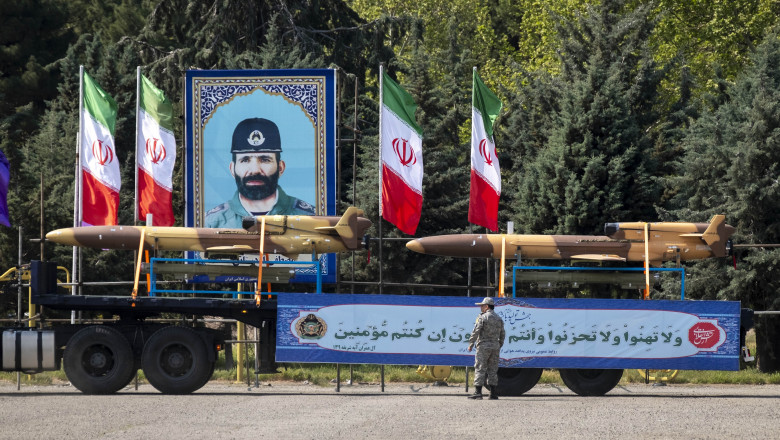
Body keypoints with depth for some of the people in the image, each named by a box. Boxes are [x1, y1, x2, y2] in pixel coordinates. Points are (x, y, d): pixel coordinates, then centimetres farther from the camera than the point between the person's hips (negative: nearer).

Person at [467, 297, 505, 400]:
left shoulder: (482, 317, -7)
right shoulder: (499, 319, 12)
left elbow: (476, 332, -12)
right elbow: (502, 334, 15)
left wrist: (471, 344, -5)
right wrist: (499, 346, 22)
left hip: (483, 346, -6)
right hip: (495, 347, 6)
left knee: (480, 369, -5)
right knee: (493, 370, 8)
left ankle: (478, 392, -11)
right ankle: (494, 394, 5)